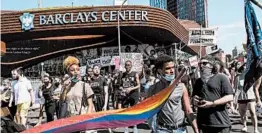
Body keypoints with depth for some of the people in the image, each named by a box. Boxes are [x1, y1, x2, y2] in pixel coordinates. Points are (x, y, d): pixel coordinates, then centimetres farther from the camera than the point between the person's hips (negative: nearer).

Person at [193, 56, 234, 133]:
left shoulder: (221, 78, -1)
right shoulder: (198, 81, 16)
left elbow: (230, 97, -8)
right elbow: (194, 98, 26)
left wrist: (212, 104, -16)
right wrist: (194, 101, 1)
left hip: (221, 123, -5)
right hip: (204, 122, 5)